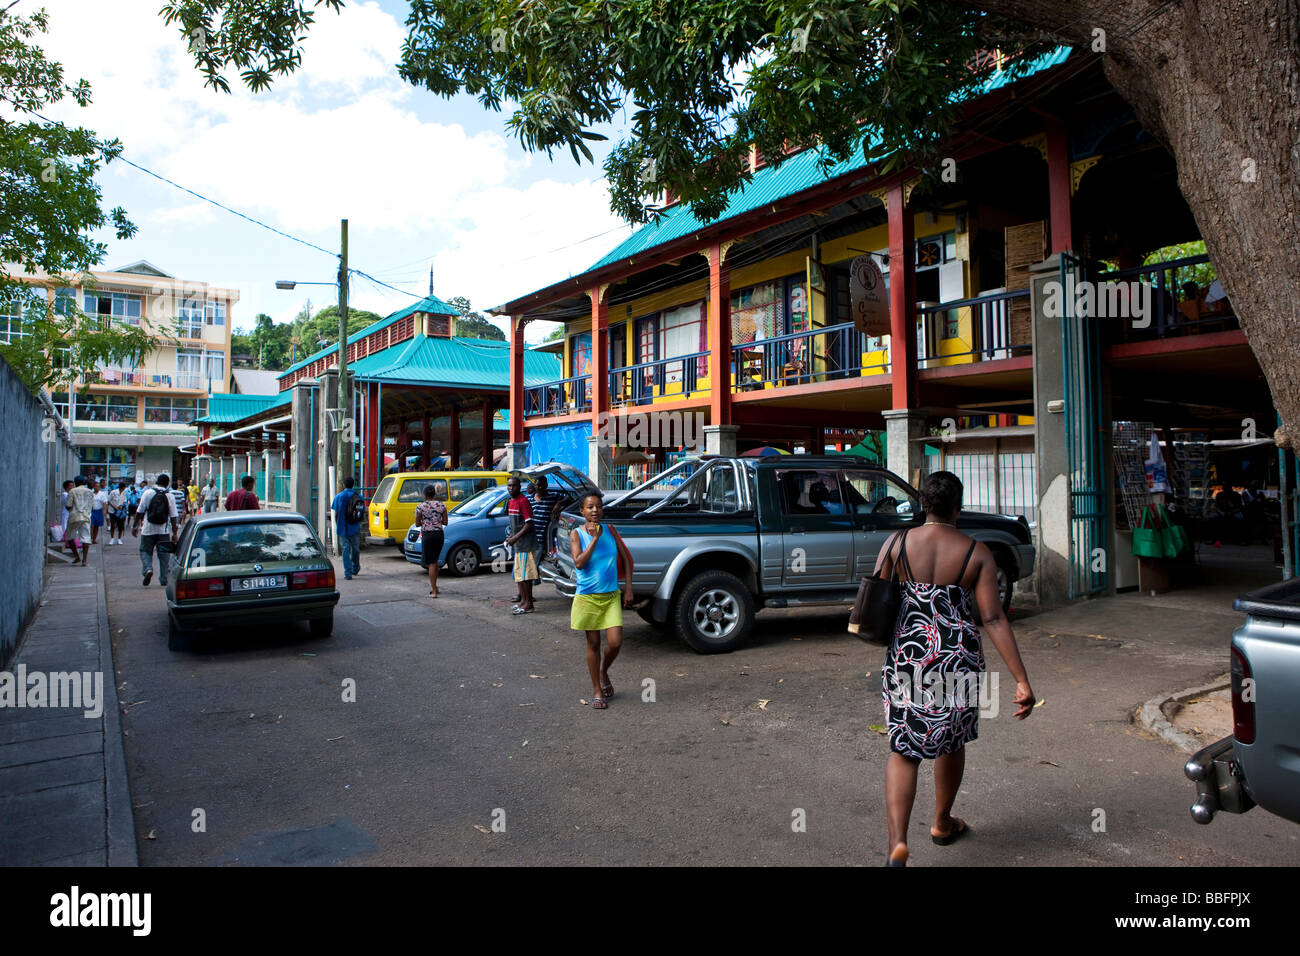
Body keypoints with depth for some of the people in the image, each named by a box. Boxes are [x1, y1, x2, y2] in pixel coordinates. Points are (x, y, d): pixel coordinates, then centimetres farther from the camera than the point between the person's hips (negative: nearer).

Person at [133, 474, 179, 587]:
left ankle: (148, 569, -15)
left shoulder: (147, 493, -3)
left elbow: (139, 512, -2)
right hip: (164, 531, 1)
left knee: (145, 551, 12)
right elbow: (174, 517, -2)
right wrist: (174, 533, 2)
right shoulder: (170, 496, -1)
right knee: (163, 554, 9)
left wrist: (135, 526, 9)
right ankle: (163, 580, 11)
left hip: (148, 530, -1)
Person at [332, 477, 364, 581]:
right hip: (355, 528, 1)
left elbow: (336, 514, -1)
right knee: (355, 549, 17)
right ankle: (355, 569, 31)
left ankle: (348, 573, -4)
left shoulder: (339, 497, -2)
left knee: (345, 550, 1)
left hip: (343, 528, -1)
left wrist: (337, 527, 11)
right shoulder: (358, 496, 0)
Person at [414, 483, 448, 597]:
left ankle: (434, 591, -3)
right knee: (435, 560, 20)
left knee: (431, 563, -1)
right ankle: (434, 585, 25)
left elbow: (417, 523, -3)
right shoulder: (441, 505, 1)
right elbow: (445, 522, 2)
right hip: (439, 533, 4)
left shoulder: (420, 506, -8)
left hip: (427, 534, -4)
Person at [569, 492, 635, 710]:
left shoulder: (610, 530, 2)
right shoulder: (577, 534, -5)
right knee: (593, 643, 7)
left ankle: (603, 672, 26)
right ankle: (597, 690, 22)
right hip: (587, 596, -2)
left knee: (615, 642, -6)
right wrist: (594, 538, -20)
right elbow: (579, 563, -18)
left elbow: (626, 558, 8)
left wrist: (628, 588, 1)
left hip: (611, 596, 2)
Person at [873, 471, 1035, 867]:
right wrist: (1022, 681, -9)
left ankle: (897, 841, -8)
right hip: (958, 659, 1)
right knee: (952, 741, 23)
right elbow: (994, 619, -10)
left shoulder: (897, 542, -5)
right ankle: (942, 823, 42)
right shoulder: (976, 552, -6)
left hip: (906, 656, 0)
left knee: (903, 749, 8)